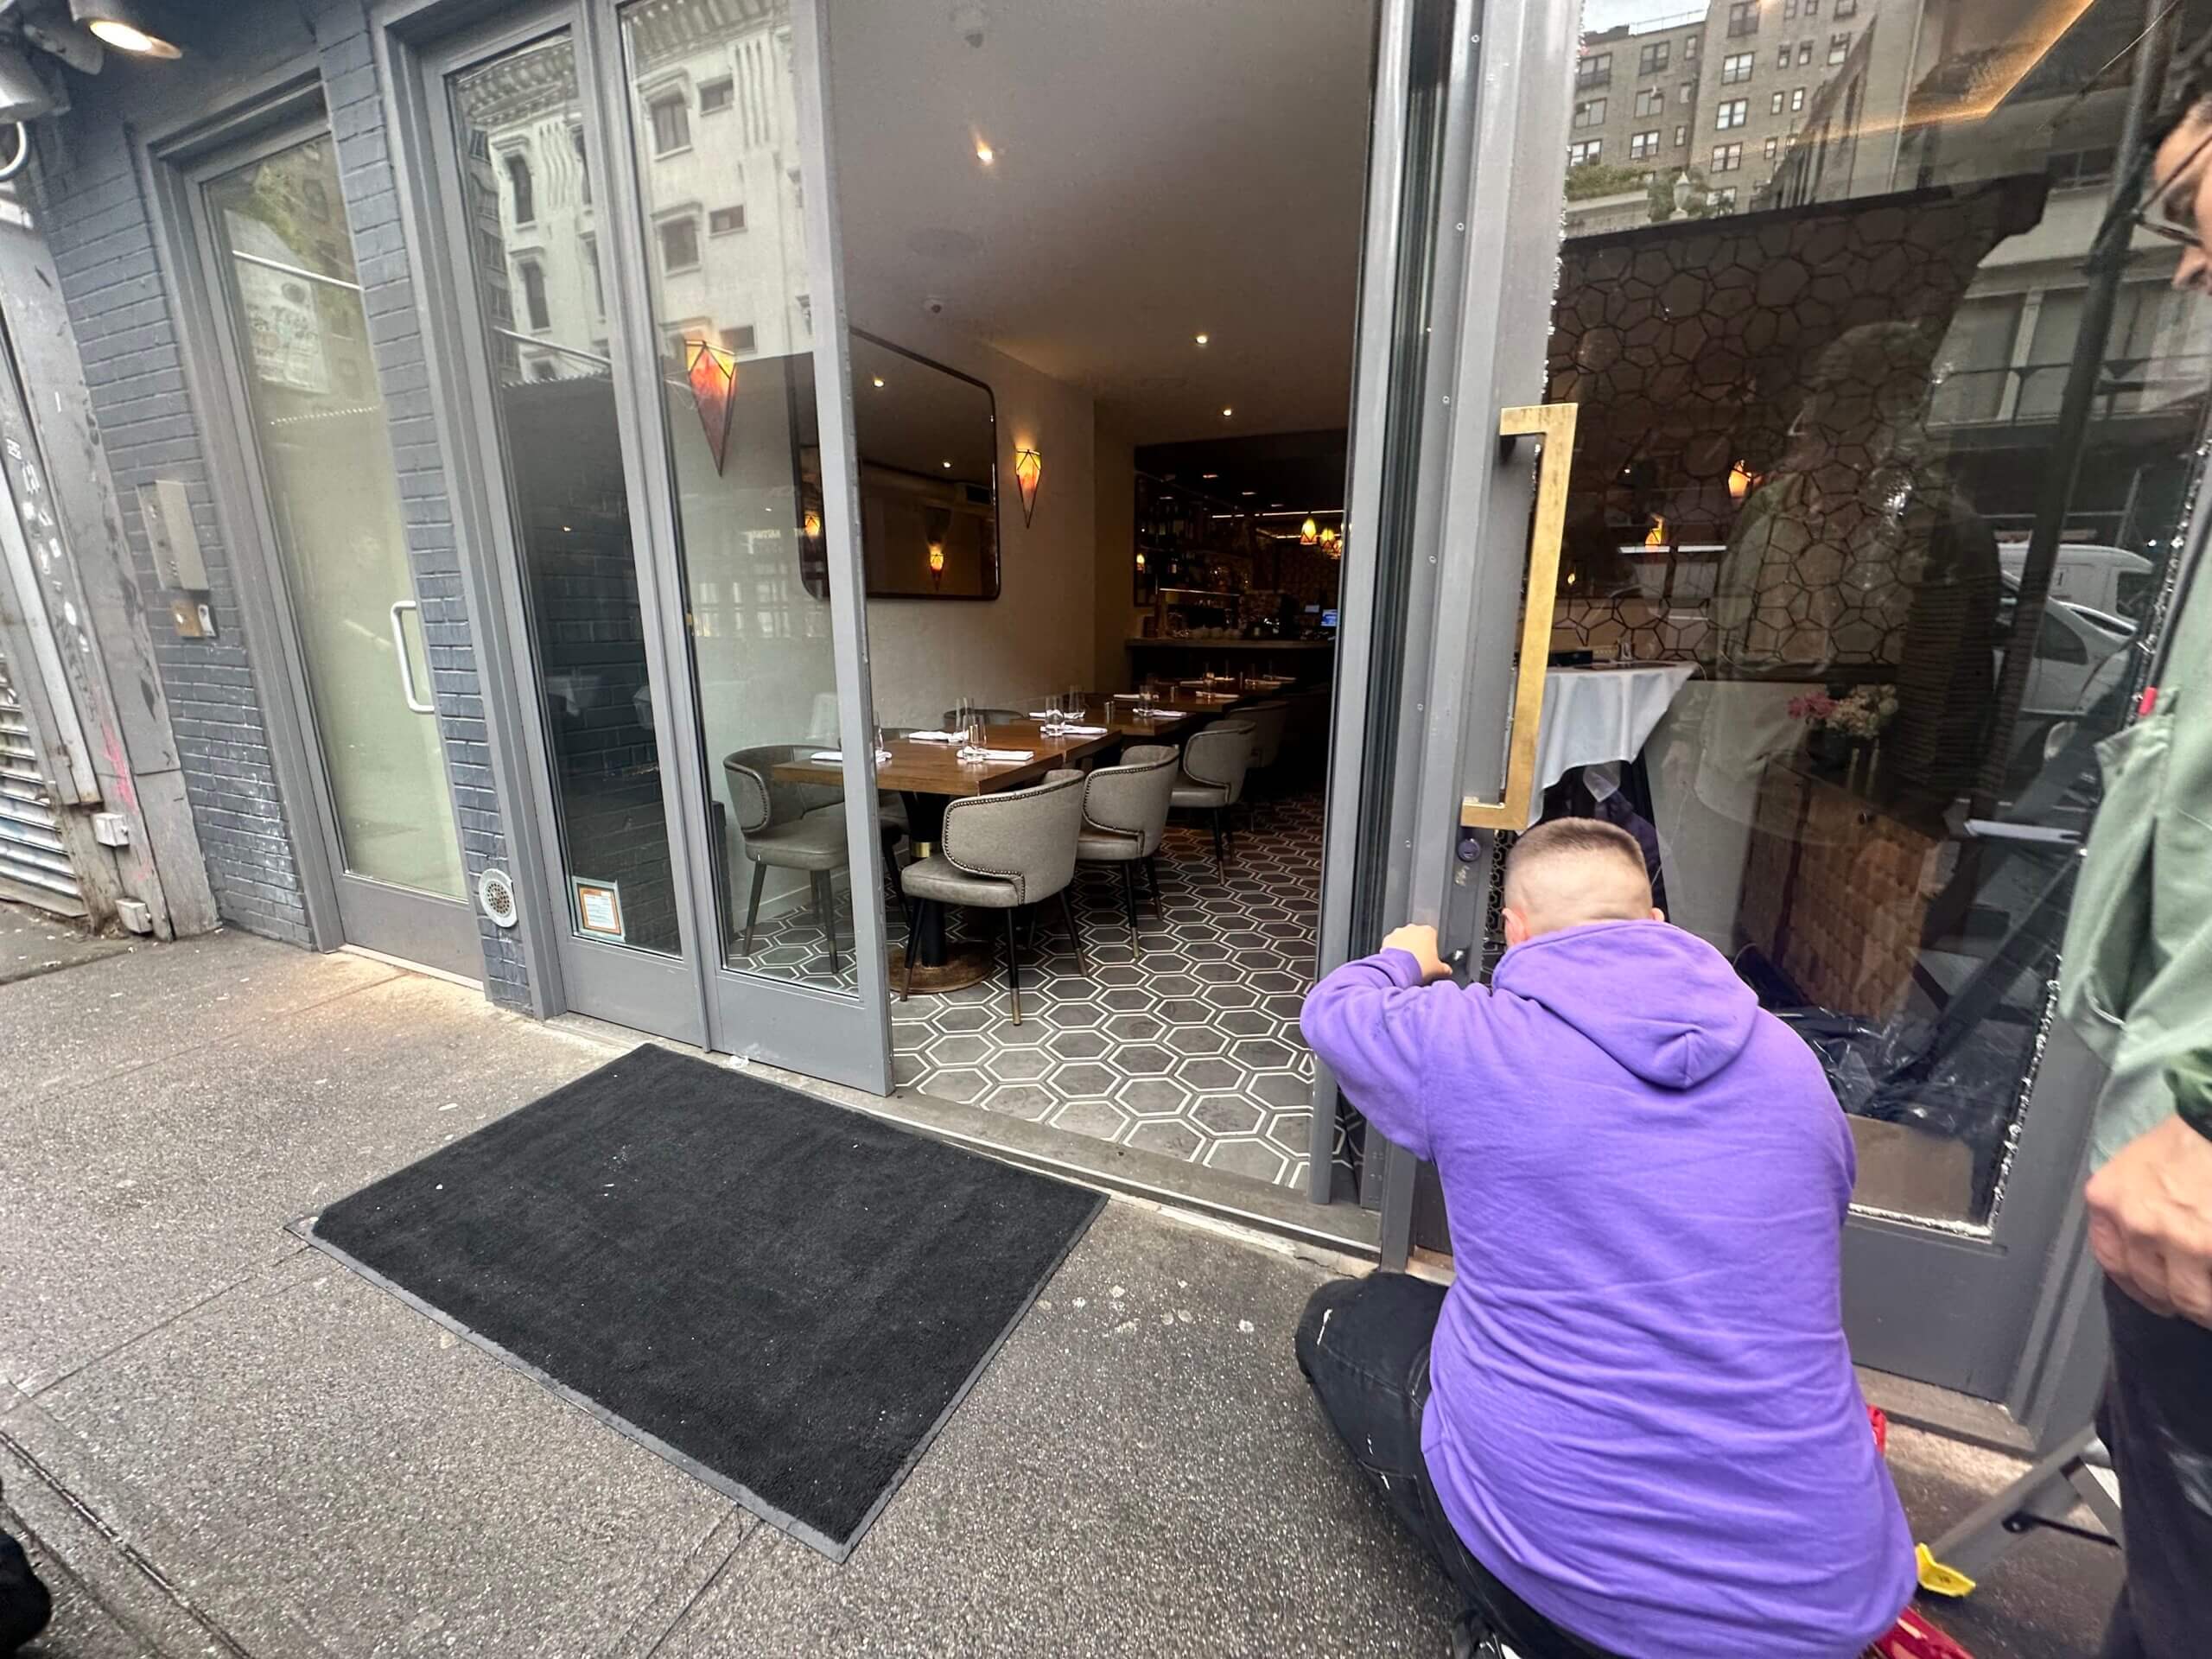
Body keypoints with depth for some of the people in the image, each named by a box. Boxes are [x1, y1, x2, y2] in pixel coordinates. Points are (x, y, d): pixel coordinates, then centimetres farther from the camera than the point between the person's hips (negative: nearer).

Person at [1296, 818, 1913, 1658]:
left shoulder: (1467, 1041, -15)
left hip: (1566, 1567, -4)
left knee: (1337, 1321, 17)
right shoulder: (1789, 1060, 0)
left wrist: (1402, 959, 28)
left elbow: (1333, 1009, 6)